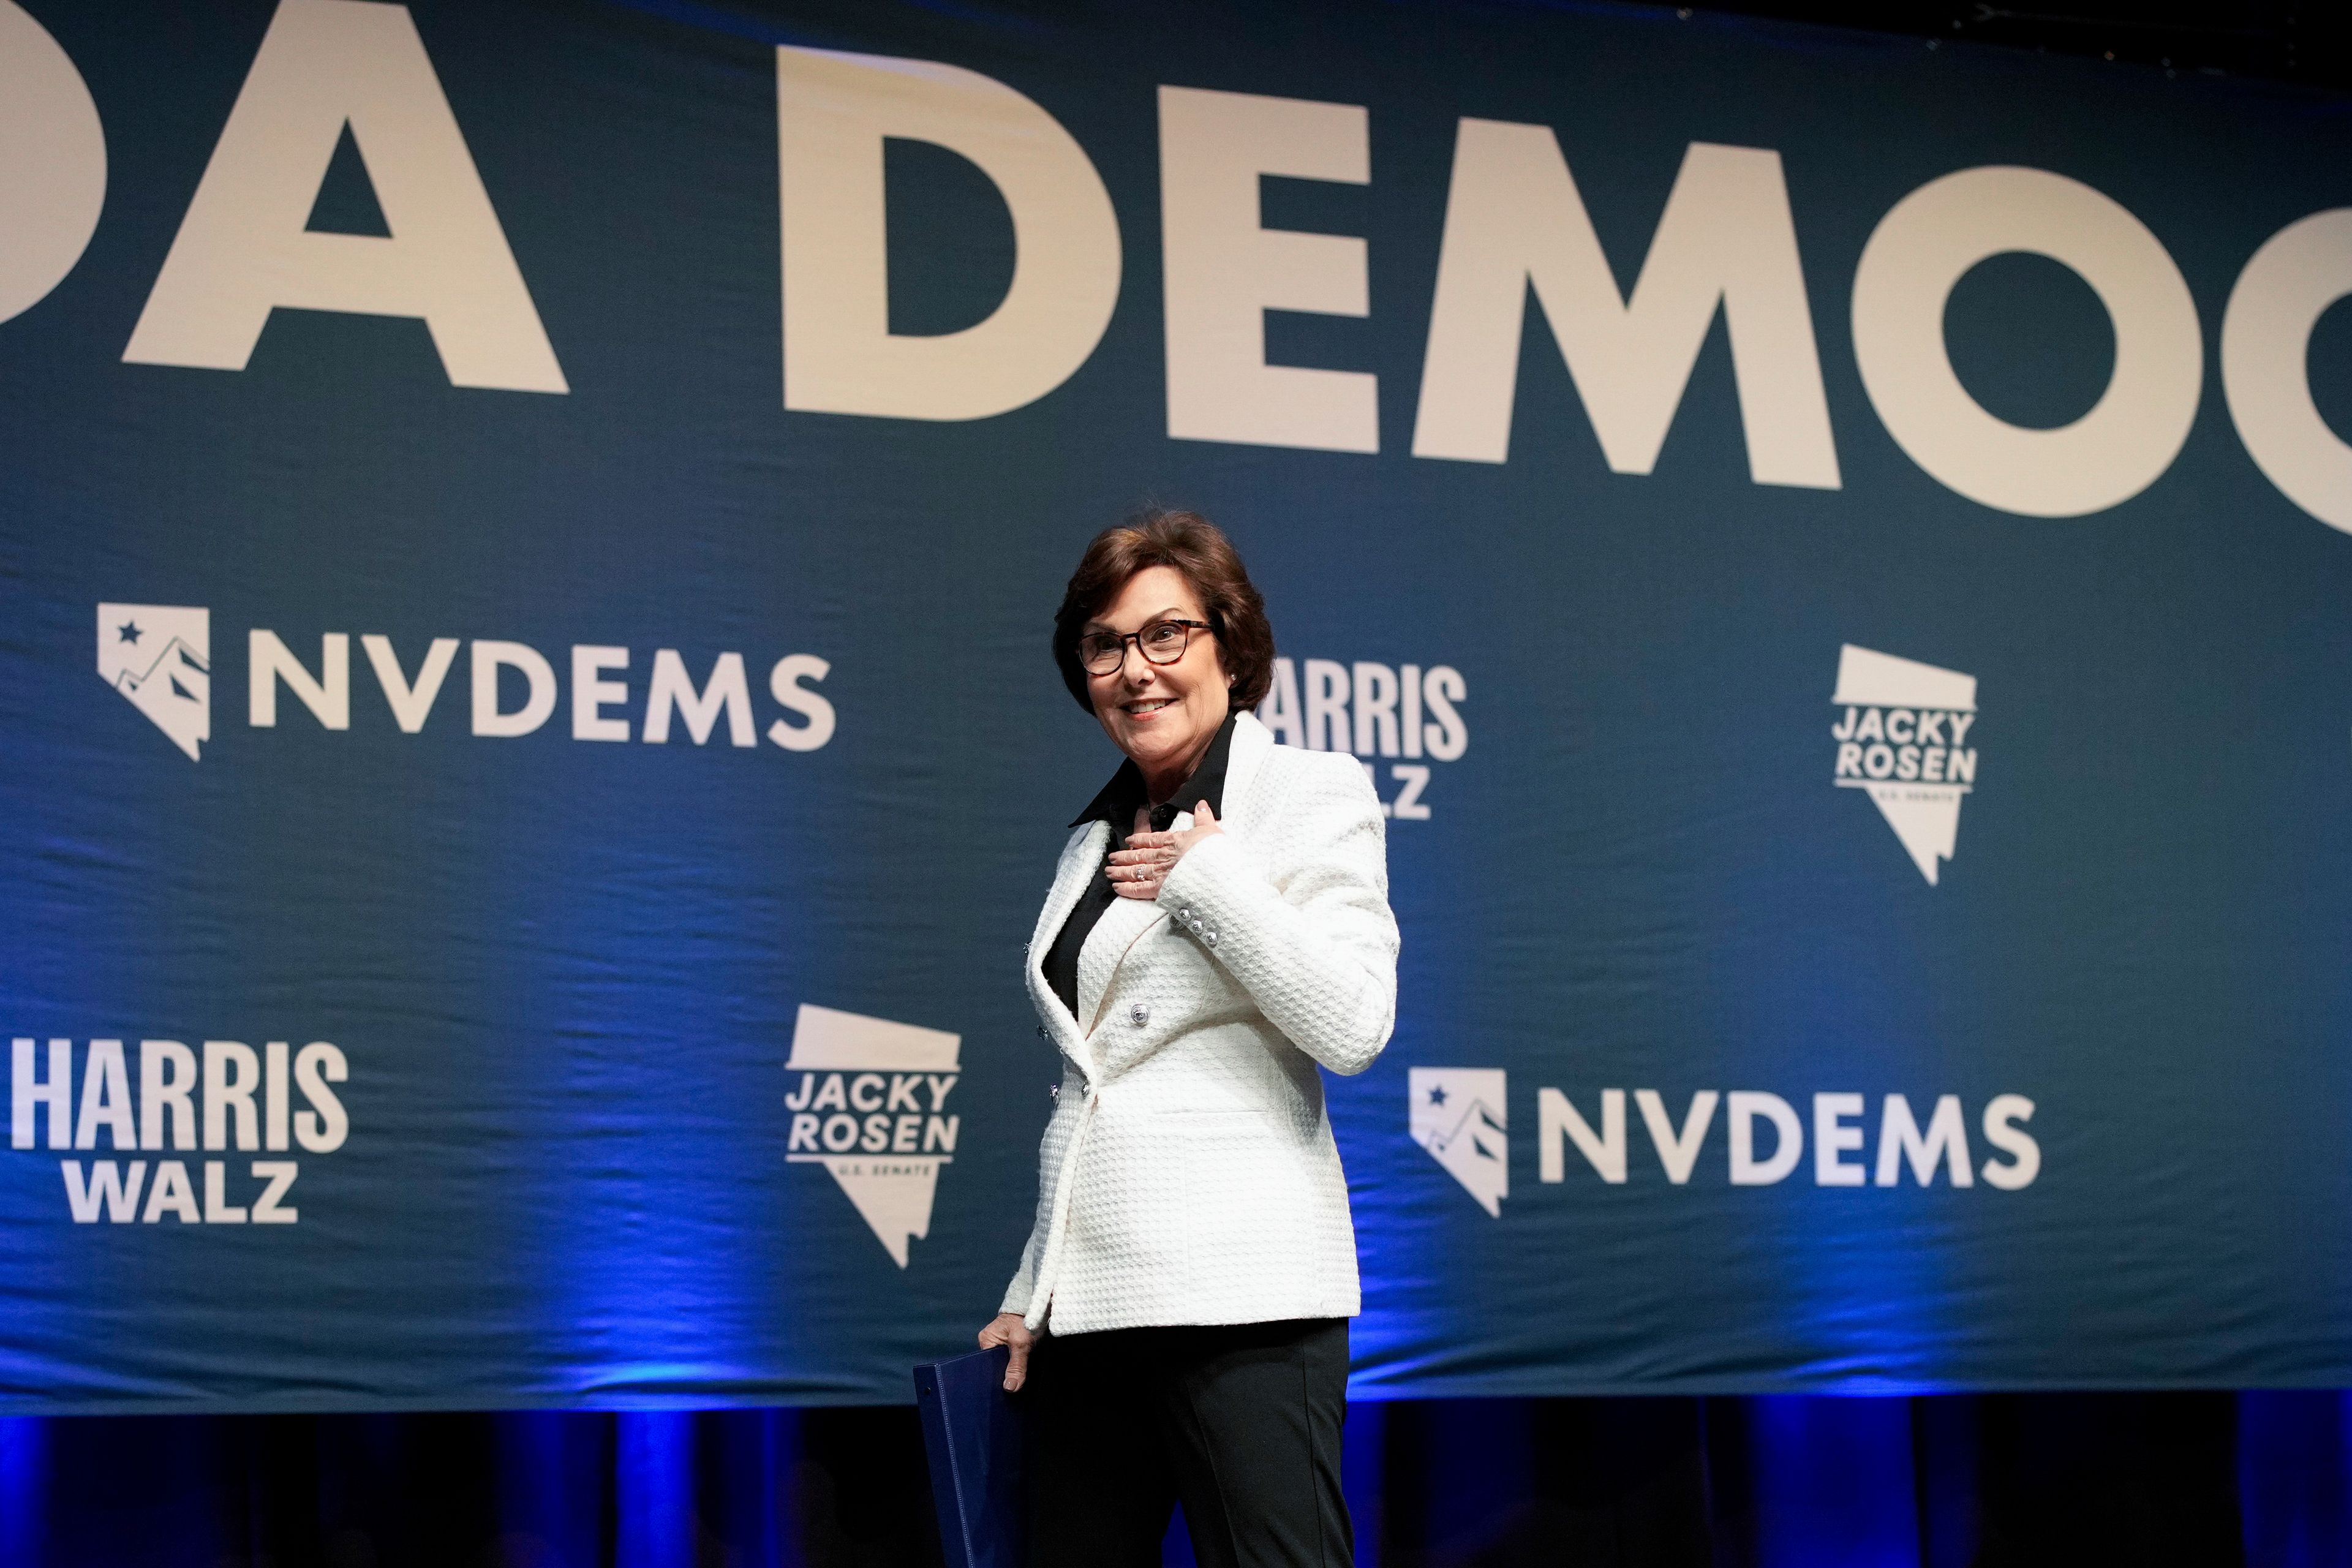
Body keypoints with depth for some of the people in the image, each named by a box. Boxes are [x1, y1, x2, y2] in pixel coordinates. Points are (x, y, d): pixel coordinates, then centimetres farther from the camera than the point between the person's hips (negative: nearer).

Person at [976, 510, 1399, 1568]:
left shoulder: (1310, 794, 1)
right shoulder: (1096, 839, 20)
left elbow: (1354, 1027, -12)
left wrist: (1204, 877, -9)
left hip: (1243, 1304, -7)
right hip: (1091, 1305, 7)